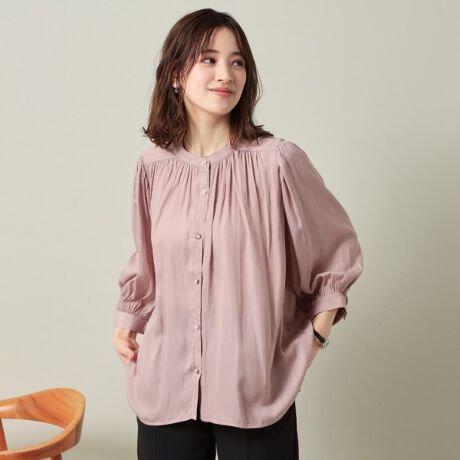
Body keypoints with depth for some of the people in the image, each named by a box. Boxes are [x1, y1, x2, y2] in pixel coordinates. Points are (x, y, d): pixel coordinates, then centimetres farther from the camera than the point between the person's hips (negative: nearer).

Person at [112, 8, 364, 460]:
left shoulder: (277, 161, -12)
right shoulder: (153, 165, -1)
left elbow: (337, 251, 1)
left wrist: (314, 338, 0)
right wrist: (127, 320, 10)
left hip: (255, 388, -3)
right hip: (165, 381, 3)